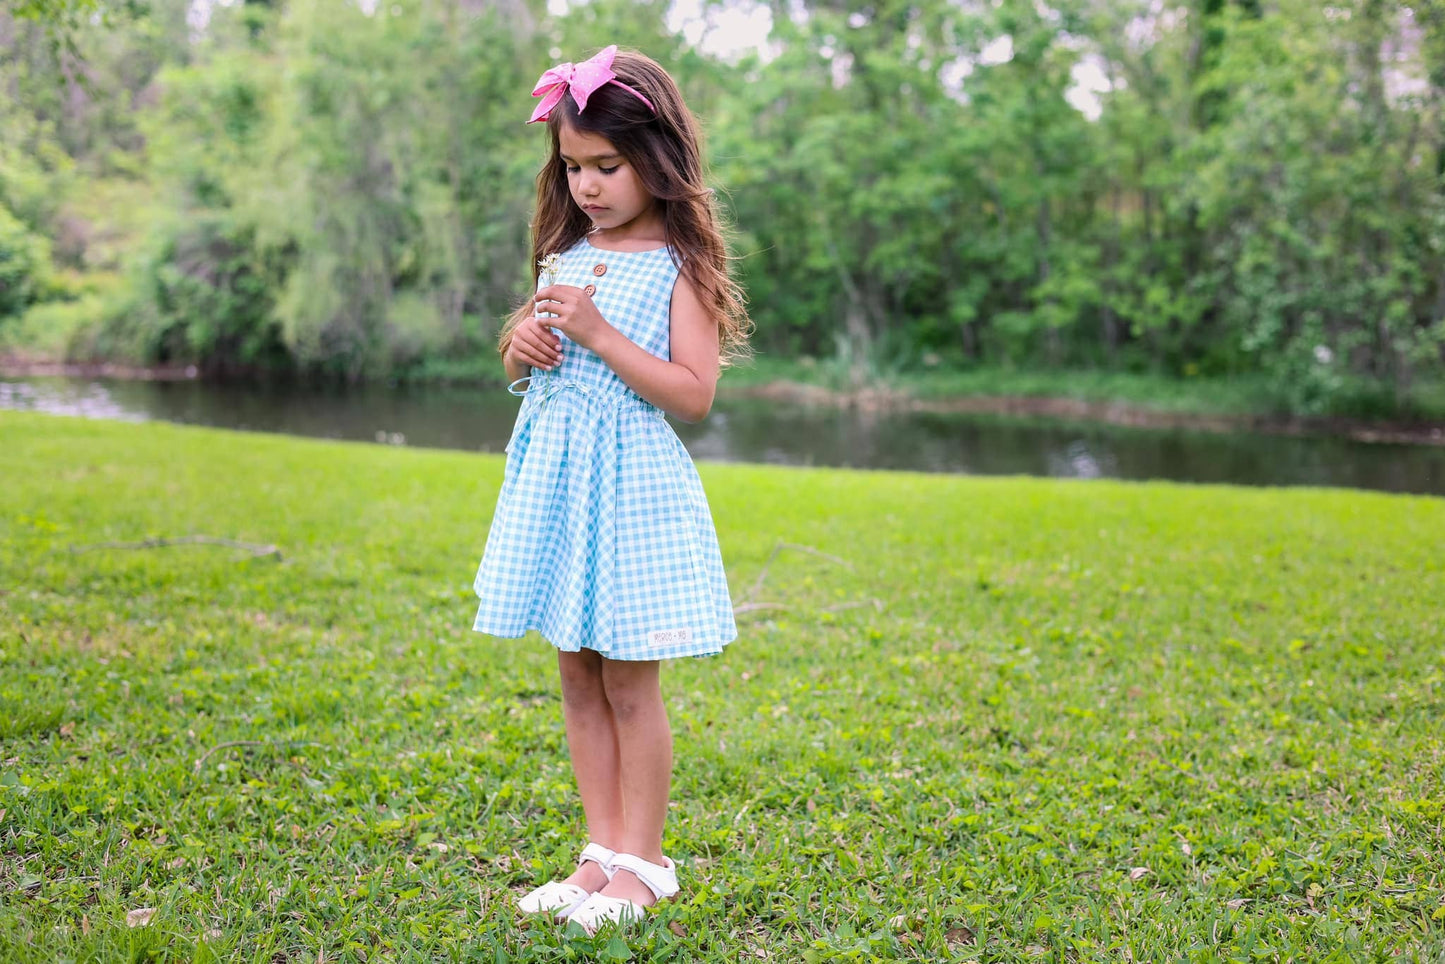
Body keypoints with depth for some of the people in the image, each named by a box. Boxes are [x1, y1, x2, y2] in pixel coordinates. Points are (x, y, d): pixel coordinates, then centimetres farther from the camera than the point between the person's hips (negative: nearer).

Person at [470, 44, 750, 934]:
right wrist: (521, 345, -1)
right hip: (554, 481, 7)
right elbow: (522, 365, 22)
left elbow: (694, 394, -15)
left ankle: (641, 862, 14)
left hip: (631, 486, -6)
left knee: (630, 685, 0)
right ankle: (604, 850, 23)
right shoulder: (566, 255, 12)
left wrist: (600, 335, -19)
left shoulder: (678, 265, -7)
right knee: (579, 679, 11)